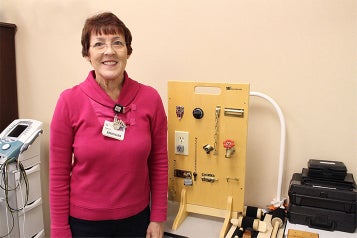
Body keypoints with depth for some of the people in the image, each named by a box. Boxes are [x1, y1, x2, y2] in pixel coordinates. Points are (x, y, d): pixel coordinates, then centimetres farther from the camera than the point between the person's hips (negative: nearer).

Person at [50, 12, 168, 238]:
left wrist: (158, 218, 0)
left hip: (136, 217, 2)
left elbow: (159, 163, -3)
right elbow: (59, 173, -8)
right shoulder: (70, 101, -14)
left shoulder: (150, 98, -11)